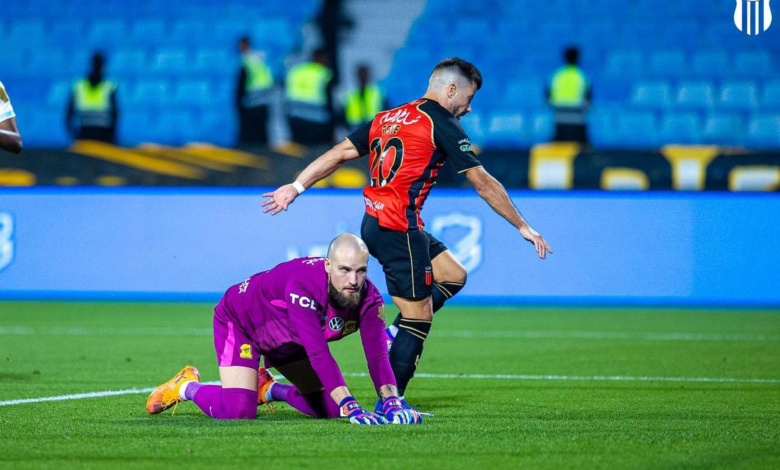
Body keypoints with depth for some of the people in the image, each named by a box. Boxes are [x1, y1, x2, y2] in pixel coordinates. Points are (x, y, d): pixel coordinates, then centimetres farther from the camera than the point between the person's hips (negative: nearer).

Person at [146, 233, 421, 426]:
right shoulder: (303, 286, -44)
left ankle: (267, 389, 28)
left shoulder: (368, 299, -25)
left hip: (288, 341, 7)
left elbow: (377, 354, -32)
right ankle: (187, 387, 6)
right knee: (236, 411, -25)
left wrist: (391, 404, -48)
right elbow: (318, 352, -51)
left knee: (329, 407, 3)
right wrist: (352, 408, -57)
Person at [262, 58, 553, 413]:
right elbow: (483, 183, -5)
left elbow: (339, 153, 11)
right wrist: (523, 226, 1)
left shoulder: (388, 118, 15)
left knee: (453, 275, 18)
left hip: (373, 223, 9)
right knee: (419, 319, -1)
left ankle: (393, 335, 8)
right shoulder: (441, 123, -7)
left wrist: (296, 187, 15)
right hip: (399, 229, -9)